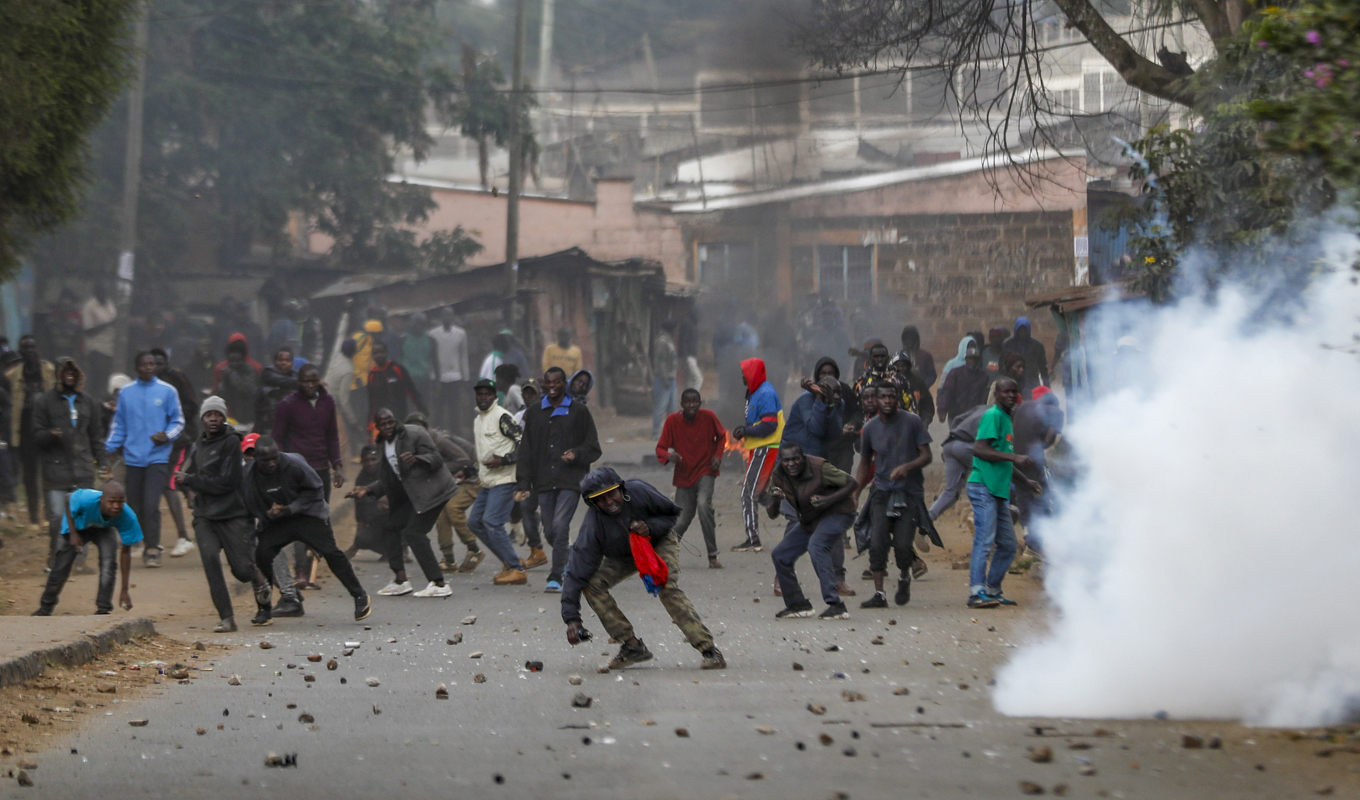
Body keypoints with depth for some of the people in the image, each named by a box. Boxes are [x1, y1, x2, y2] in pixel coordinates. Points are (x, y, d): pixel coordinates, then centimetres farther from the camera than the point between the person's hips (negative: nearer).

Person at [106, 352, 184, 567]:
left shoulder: (167, 391, 4)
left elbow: (178, 421, 7)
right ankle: (148, 546, 16)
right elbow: (118, 425, 14)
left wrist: (167, 436, -12)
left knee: (151, 505, -15)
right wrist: (108, 448, 2)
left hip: (157, 458, -3)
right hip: (133, 459, 3)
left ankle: (153, 550, -13)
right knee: (135, 507, 4)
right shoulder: (126, 393, 11)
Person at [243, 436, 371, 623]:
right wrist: (269, 514, -19)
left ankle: (360, 596, 1)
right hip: (275, 522, 2)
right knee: (262, 553, -18)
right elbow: (252, 508, 0)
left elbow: (314, 489, -10)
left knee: (330, 551, -15)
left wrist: (291, 508, -19)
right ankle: (263, 610, -3)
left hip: (308, 515, -2)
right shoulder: (249, 475, -14)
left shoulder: (294, 465, -22)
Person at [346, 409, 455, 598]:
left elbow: (436, 460, -16)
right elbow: (387, 481, 18)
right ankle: (400, 580, 15)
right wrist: (367, 489, 5)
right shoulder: (383, 445, 13)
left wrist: (416, 459, -35)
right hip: (412, 494, 10)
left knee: (414, 532, -18)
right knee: (391, 527, 11)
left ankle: (439, 584, -21)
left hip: (431, 489, -10)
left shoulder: (415, 434, -12)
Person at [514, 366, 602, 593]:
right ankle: (566, 556, 35)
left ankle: (556, 577, -12)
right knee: (549, 531, 6)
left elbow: (593, 447, 7)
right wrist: (523, 484, 4)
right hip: (544, 482, 4)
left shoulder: (578, 412, 5)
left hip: (570, 480, -4)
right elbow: (526, 453, 13)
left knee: (560, 526, -16)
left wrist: (577, 454, -14)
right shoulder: (534, 414, 13)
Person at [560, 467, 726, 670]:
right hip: (621, 556, 3)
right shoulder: (593, 523, -29)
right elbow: (577, 572, -29)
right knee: (592, 585, -19)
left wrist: (651, 527, -33)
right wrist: (572, 619, -36)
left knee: (668, 589, -28)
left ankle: (709, 651, -30)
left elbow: (673, 513, -11)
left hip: (660, 542, -3)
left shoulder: (640, 493, -31)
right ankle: (633, 646, -12)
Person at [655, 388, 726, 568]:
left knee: (704, 505, -26)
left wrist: (717, 455, -6)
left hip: (705, 471, -1)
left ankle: (713, 556, -18)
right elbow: (660, 448, -6)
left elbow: (721, 436, 11)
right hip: (683, 475, 1)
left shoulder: (708, 417, -8)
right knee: (682, 521, -1)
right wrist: (669, 456, -28)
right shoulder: (672, 420, -9)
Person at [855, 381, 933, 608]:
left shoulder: (912, 422, -3)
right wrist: (854, 493, 6)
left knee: (902, 544, -10)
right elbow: (865, 464, 16)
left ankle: (904, 577, 22)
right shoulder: (870, 428, 6)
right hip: (881, 491, 2)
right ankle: (879, 594, -9)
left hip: (909, 493, -2)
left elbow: (926, 456, -3)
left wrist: (907, 467, -22)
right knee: (877, 543, -13)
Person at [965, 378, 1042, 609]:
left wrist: (1026, 481, 30)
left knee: (1008, 545, 11)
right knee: (984, 541, -14)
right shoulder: (993, 416, -7)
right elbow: (979, 449, -19)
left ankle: (992, 590, 18)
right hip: (984, 488, -10)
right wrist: (1015, 457, -22)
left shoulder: (1007, 420, 22)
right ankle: (977, 593, -16)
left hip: (999, 491, 10)